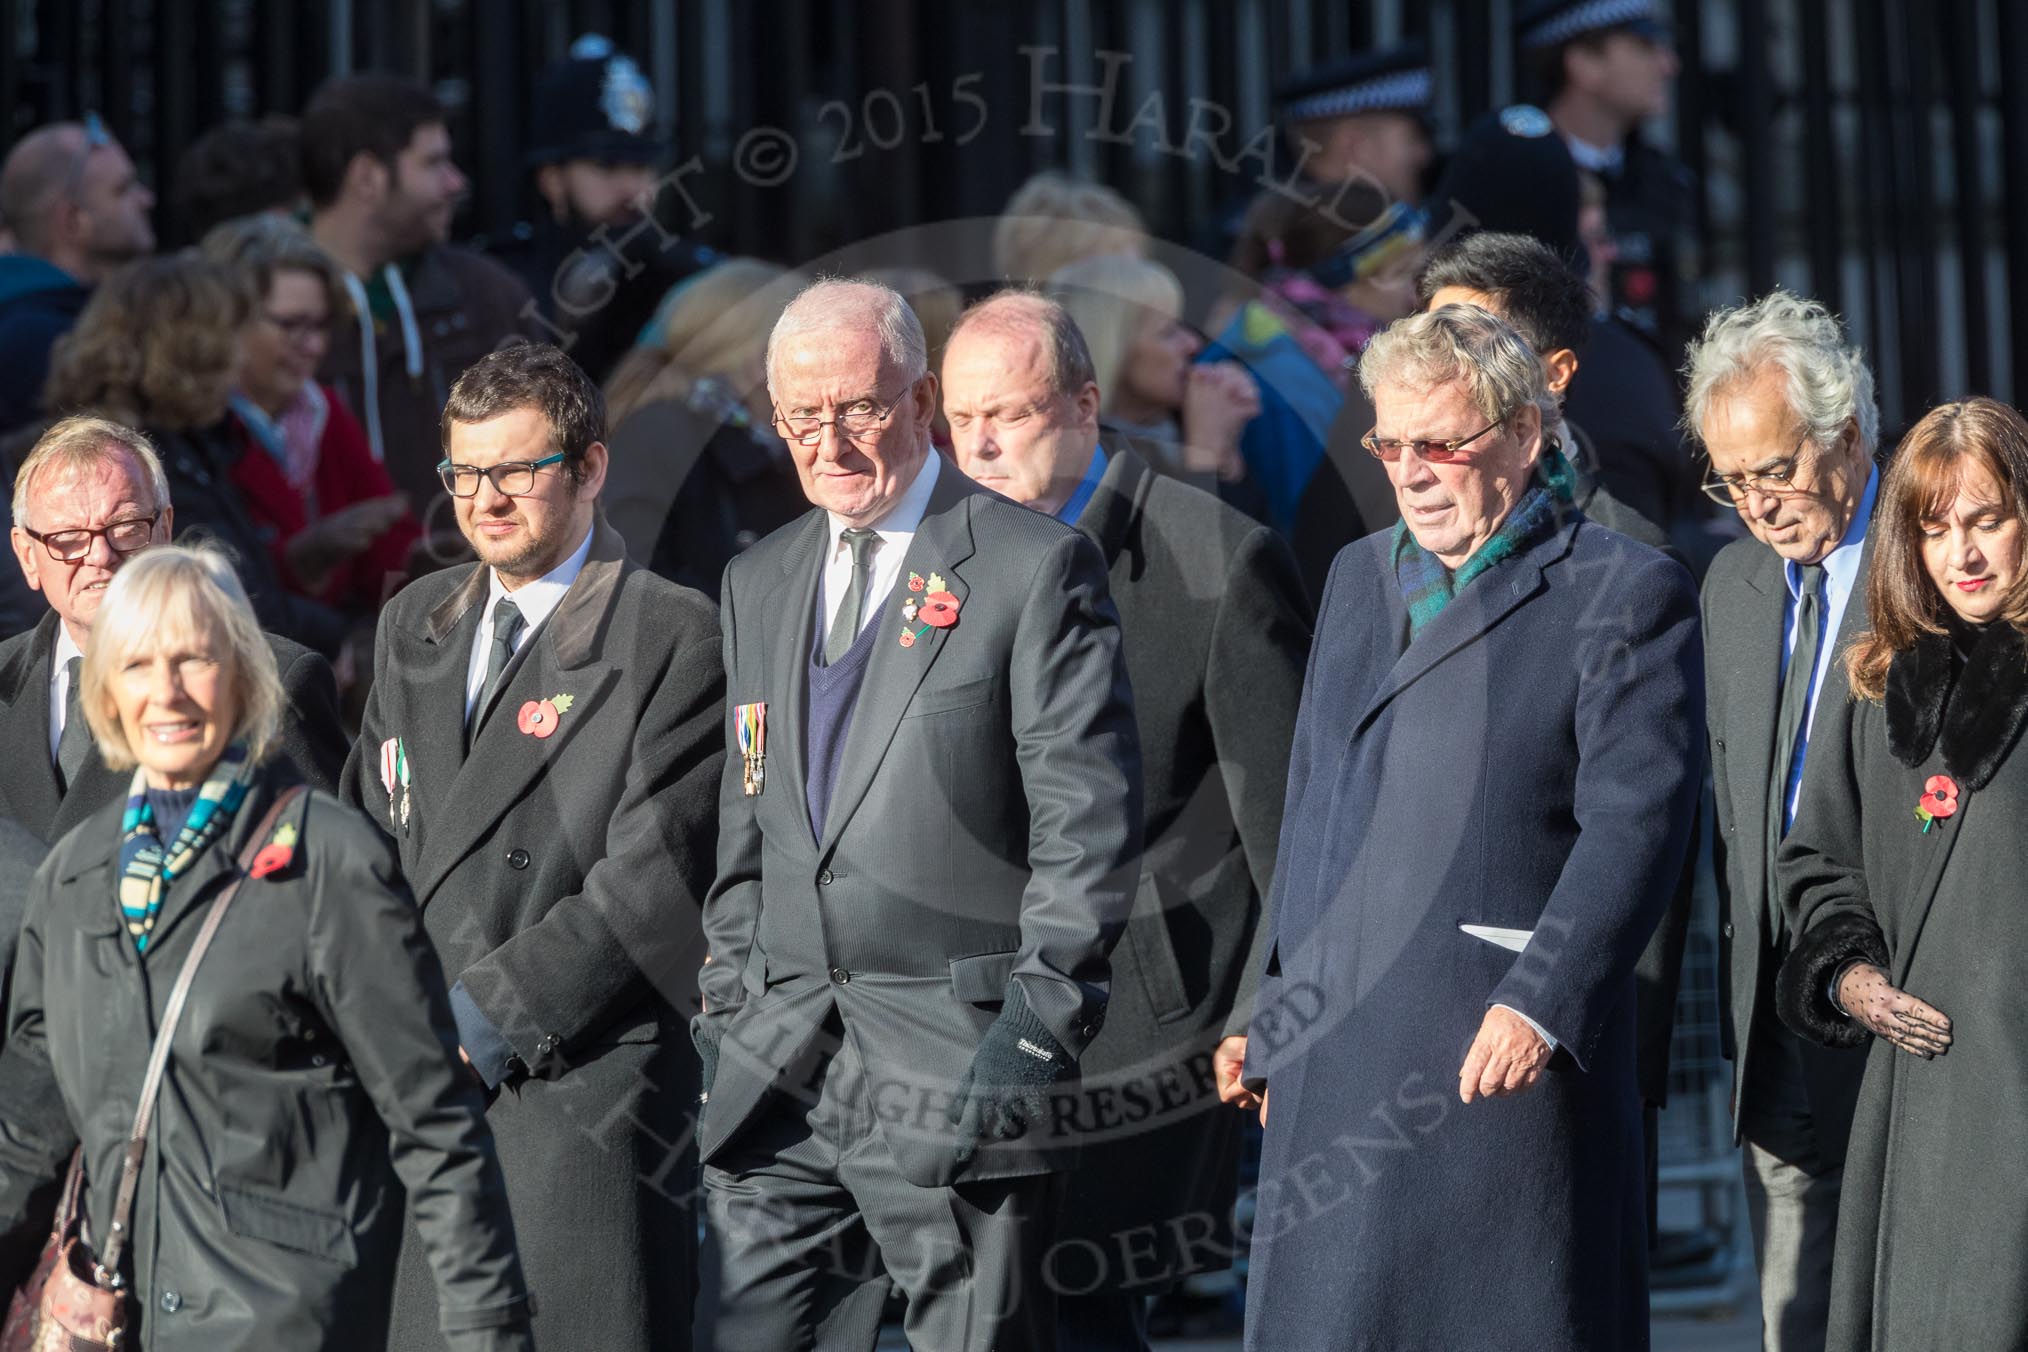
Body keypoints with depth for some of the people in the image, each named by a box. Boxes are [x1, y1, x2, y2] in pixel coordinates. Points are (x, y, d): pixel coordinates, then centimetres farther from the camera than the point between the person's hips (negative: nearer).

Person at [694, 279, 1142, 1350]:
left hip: (962, 1059, -5)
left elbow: (1086, 819, -7)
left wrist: (1040, 1013, -14)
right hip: (780, 1059, 6)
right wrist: (727, 1003, 13)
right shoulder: (759, 582, 17)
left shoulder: (1034, 568, -2)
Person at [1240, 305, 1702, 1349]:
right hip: (1333, 1067, 6)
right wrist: (1277, 1024, 19)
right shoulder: (1359, 577, 19)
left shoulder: (1624, 593, -3)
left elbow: (1635, 821, -12)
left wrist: (1542, 1003, -21)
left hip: (1505, 1062, -6)